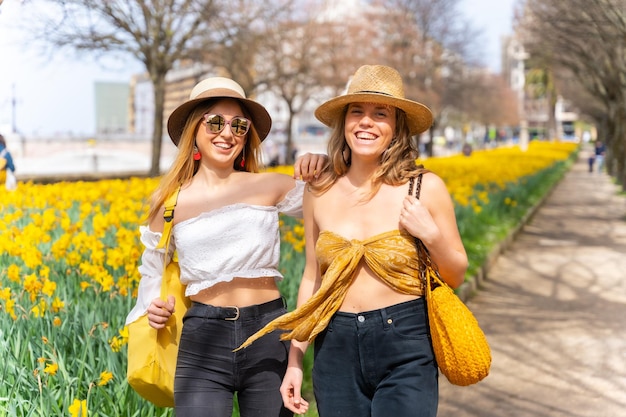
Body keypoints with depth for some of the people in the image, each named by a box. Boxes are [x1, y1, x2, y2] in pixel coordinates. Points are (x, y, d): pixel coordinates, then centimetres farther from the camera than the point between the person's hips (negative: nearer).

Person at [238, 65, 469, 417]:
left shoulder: (426, 188, -5)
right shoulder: (320, 192, 3)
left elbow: (457, 275, 4)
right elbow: (312, 279, 11)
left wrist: (431, 235, -15)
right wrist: (295, 360, 10)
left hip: (405, 350, -3)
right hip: (337, 349, 3)